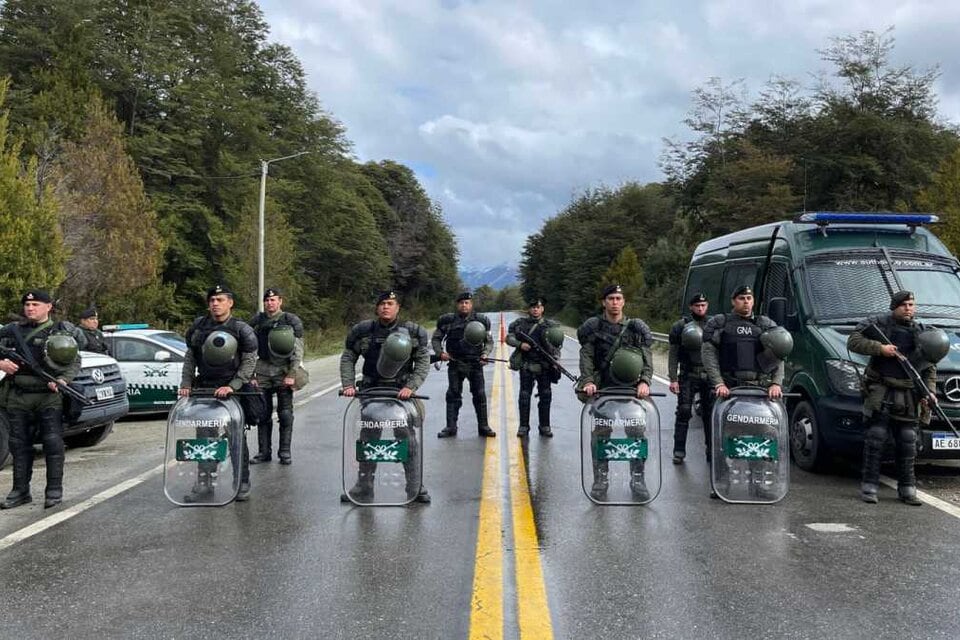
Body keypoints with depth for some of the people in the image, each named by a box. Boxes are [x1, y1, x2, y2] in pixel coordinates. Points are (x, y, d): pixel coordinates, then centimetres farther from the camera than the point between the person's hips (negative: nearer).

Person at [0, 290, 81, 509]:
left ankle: (54, 491, 4)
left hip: (49, 397, -3)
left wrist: (63, 380, -17)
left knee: (53, 444, -4)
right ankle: (20, 491, 18)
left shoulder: (61, 331, 4)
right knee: (19, 445, 9)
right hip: (18, 398, 3)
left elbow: (74, 362, 1)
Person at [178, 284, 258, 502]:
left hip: (232, 389, -4)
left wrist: (232, 386, -17)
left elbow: (249, 361, -8)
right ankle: (204, 483, 16)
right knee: (203, 437, 7)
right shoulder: (199, 326, 6)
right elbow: (189, 357, 12)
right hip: (204, 388, 4)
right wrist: (186, 384, 2)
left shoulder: (241, 329, -6)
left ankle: (243, 484, 9)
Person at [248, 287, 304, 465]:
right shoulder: (257, 322, 9)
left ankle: (285, 452, 4)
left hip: (284, 371, -3)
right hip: (263, 371, 3)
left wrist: (292, 374, -11)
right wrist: (250, 375, 5)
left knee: (285, 414, -3)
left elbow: (298, 351, -4)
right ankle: (264, 452, 10)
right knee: (263, 414, 3)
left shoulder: (292, 321, 0)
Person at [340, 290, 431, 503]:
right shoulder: (362, 331, 4)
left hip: (401, 392, -2)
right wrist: (348, 384, -2)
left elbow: (423, 362, 0)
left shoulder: (413, 332, 1)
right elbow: (347, 358, 10)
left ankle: (415, 488, 6)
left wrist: (410, 386, -12)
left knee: (407, 439, -3)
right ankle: (364, 488, 17)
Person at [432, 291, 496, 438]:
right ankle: (451, 427, 8)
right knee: (453, 395, 1)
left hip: (475, 364, 0)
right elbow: (436, 338, 9)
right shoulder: (447, 321, 1)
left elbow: (489, 341, 10)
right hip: (455, 363, 0)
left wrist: (485, 354, -7)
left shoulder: (481, 321, 3)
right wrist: (440, 352, -7)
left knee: (480, 395, 3)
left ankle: (483, 427, 11)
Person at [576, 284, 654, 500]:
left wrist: (644, 381, -16)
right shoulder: (593, 327, 5)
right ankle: (600, 480, 11)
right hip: (602, 388, 0)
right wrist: (588, 381, -18)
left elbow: (647, 357, 1)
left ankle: (637, 479, 7)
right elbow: (586, 357, -2)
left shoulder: (637, 328, 8)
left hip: (631, 389, 1)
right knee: (600, 433, 1)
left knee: (636, 432, -4)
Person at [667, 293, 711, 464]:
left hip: (709, 376, 2)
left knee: (710, 413, 6)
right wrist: (673, 378, -6)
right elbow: (673, 355, 2)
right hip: (687, 376, -2)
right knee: (683, 413, -6)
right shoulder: (680, 326, 5)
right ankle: (679, 451, -2)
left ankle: (711, 450, 16)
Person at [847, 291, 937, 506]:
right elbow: (853, 341, -6)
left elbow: (930, 369, 15)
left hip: (908, 396, 4)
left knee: (908, 443, 7)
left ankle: (907, 489, 16)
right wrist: (879, 348, -17)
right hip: (880, 391, -4)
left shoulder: (922, 334, 13)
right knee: (875, 439, -5)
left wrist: (930, 392, 0)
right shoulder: (878, 324, 1)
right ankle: (869, 487, 0)